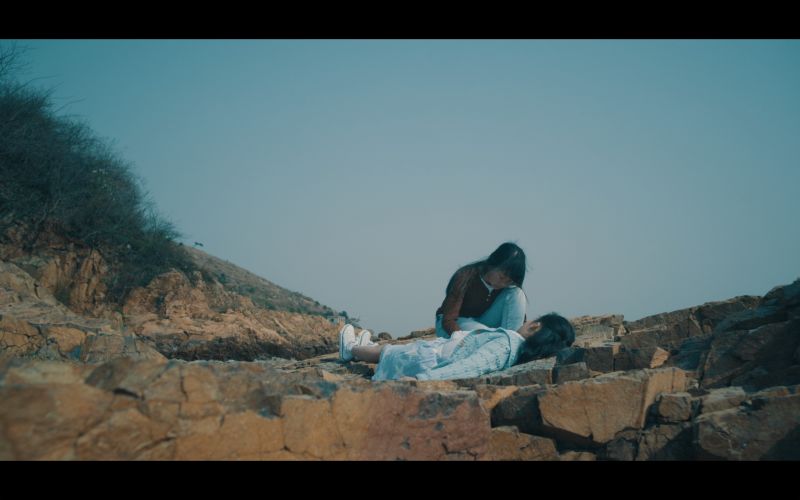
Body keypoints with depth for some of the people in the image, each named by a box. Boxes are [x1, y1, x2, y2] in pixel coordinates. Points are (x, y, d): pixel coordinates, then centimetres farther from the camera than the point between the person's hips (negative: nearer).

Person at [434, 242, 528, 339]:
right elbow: (448, 320, -30)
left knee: (517, 293, -19)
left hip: (484, 324, 5)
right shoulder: (466, 276, -27)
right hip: (457, 324, -5)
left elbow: (520, 317, -10)